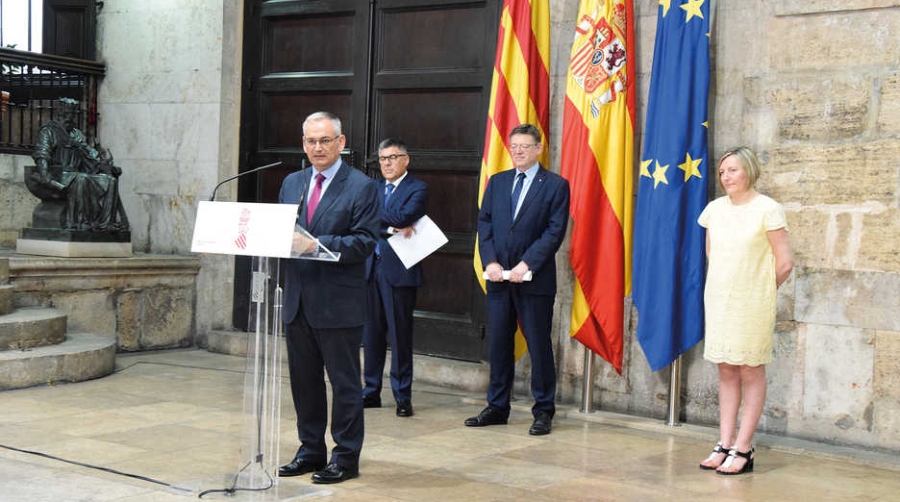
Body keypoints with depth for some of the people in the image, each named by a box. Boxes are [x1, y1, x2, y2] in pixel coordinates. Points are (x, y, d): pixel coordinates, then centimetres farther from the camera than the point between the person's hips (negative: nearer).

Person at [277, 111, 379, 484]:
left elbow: (365, 242, -13)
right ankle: (311, 451, 26)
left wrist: (318, 244, -23)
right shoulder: (291, 183, 13)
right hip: (298, 300, 6)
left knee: (344, 383, 2)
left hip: (339, 303, -6)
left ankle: (346, 457, 12)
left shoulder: (361, 187, -6)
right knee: (303, 380, 14)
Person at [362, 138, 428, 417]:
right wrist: (392, 228, -13)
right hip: (372, 269, 6)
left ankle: (403, 397, 6)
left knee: (400, 336, -1)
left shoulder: (417, 189, -2)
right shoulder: (373, 188, 15)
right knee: (372, 334, 10)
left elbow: (404, 217, -20)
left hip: (398, 271, -6)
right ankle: (372, 392, 19)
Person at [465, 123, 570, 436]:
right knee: (498, 343, 9)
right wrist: (490, 262, -6)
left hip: (535, 279, -4)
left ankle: (543, 411, 11)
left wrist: (526, 264, -16)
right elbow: (484, 223, 9)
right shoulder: (497, 182, 13)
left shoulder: (555, 185, -1)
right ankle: (497, 407, 18)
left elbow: (555, 231, -8)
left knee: (539, 345, 1)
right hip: (498, 277, 5)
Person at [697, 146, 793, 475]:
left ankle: (743, 449, 6)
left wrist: (761, 289, 4)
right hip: (718, 300, 6)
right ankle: (724, 445, 15)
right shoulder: (715, 209, 6)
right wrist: (724, 285, 13)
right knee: (726, 372, 10)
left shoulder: (767, 210, -10)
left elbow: (785, 263, -8)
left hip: (751, 304, -5)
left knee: (751, 373, 2)